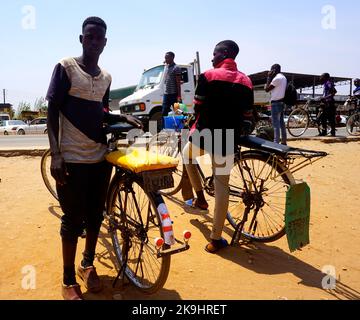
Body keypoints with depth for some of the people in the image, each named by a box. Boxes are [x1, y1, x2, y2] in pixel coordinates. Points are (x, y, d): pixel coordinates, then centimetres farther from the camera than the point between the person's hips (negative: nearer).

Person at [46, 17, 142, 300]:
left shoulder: (106, 77, 12)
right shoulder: (66, 67, -4)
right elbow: (52, 112, -6)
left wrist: (123, 118, 3)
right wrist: (55, 155, -14)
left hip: (101, 157, 5)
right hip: (73, 158, -5)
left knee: (96, 215, 12)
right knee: (73, 219, 1)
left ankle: (88, 265, 32)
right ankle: (68, 280, 19)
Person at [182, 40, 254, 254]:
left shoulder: (208, 76, -5)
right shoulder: (246, 82, 5)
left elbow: (198, 109, -4)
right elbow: (247, 117, 6)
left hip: (203, 136, -2)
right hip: (227, 142, 2)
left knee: (188, 155, 32)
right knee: (222, 186, 6)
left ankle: (200, 197, 29)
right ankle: (216, 239, 11)